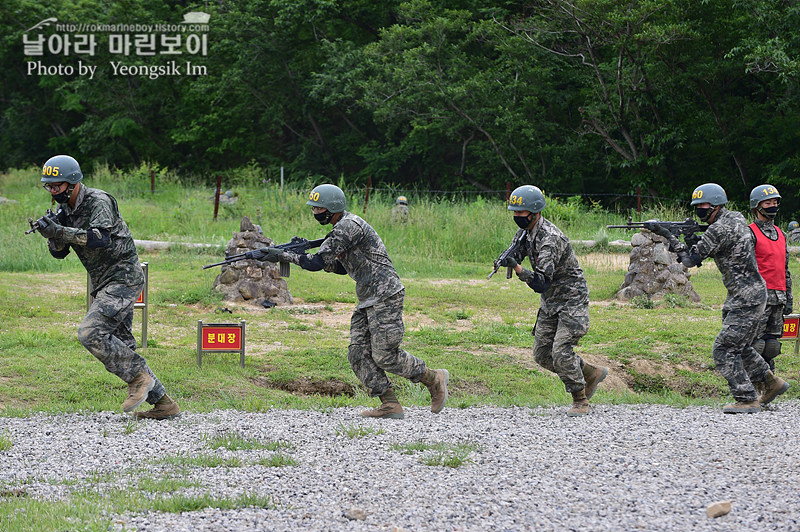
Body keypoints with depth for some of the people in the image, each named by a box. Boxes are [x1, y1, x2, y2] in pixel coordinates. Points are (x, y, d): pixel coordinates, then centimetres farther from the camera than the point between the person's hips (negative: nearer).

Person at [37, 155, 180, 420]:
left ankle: (139, 377, -11)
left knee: (90, 333, -22)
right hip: (105, 284, 10)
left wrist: (61, 231, -34)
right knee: (121, 348, 7)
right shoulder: (67, 210, 12)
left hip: (123, 277, -10)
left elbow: (100, 239, -30)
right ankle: (163, 402, 11)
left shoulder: (98, 202, -14)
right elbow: (59, 252, 9)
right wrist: (52, 234, -12)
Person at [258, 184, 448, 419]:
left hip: (385, 296, -10)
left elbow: (319, 262, -20)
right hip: (367, 300, 10)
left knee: (385, 356, -9)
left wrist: (284, 256, -12)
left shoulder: (349, 226, -17)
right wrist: (302, 253, 10)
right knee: (359, 354, 1)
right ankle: (390, 404, 0)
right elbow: (341, 267, 21)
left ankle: (434, 379, 6)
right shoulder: (340, 228, 15)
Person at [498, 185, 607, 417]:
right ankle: (591, 374, 23)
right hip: (550, 302, 9)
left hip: (571, 300, -9)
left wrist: (516, 267, -45)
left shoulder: (550, 239, -28)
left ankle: (580, 401, 1)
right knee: (542, 354, 7)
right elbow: (514, 256, 8)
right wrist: (505, 260, -16)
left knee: (561, 354, -16)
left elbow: (541, 283, -33)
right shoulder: (524, 231, -1)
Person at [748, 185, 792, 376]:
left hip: (777, 298, 7)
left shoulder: (780, 234, 19)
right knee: (754, 342, -8)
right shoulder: (750, 233, -5)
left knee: (771, 344, 9)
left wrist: (788, 297, 18)